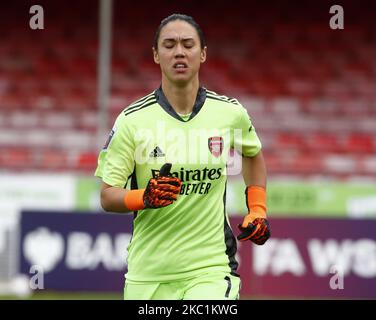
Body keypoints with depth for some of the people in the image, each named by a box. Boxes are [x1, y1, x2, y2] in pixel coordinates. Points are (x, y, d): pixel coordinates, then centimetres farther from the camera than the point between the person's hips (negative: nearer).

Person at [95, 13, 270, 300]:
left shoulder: (230, 112, 1)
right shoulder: (132, 120, -5)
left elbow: (253, 154, 23)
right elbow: (108, 196, -5)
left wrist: (258, 210, 13)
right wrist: (145, 198, -23)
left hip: (211, 268, 0)